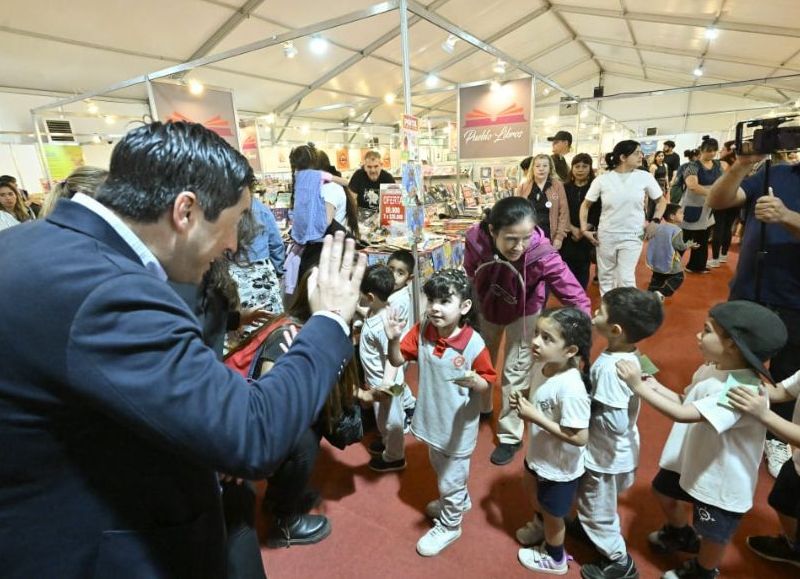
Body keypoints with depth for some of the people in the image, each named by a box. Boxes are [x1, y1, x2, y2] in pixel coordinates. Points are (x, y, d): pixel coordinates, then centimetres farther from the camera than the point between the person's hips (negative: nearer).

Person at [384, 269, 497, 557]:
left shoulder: (473, 344, -27)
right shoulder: (422, 330, -14)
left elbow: (487, 382, -15)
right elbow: (398, 360, -7)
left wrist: (473, 380, -37)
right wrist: (393, 339, -26)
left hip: (458, 424, -6)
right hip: (433, 417, 6)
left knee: (452, 476, 16)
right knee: (440, 466, 31)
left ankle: (449, 525, 44)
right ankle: (458, 500, 60)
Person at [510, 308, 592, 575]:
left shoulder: (571, 388, -38)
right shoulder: (541, 365, -13)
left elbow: (579, 437, -33)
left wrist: (534, 416, -32)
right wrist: (523, 402, -15)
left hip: (559, 467, -7)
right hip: (538, 453, 8)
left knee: (552, 515, 22)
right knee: (532, 491, 35)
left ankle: (554, 559, 53)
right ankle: (539, 525, 67)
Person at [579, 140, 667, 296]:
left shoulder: (645, 177, -3)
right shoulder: (602, 179, -6)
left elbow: (661, 200, 10)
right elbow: (585, 205, 4)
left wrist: (655, 221, -3)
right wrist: (584, 229, -3)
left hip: (632, 236, -1)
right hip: (606, 236, 1)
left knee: (626, 279, -7)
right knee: (605, 277, 12)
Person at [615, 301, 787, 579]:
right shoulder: (711, 369, -8)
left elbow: (684, 414, -44)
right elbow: (688, 402, 3)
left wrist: (639, 387, -41)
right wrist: (656, 386, -9)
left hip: (722, 478, -8)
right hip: (691, 458, 8)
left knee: (713, 534, 18)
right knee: (664, 491, 30)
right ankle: (681, 536, 60)